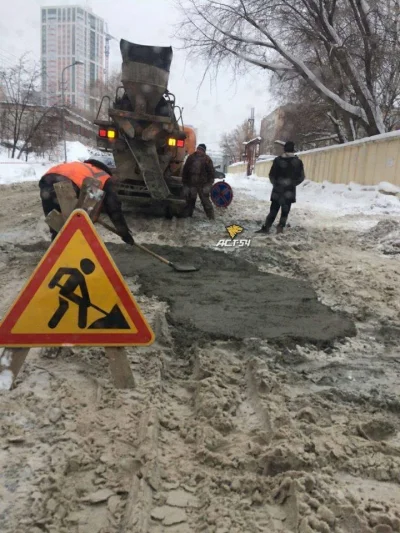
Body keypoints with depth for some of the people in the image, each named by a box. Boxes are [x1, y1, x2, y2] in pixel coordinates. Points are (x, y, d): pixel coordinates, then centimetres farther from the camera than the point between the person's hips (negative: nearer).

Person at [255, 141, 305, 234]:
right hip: (290, 191, 0)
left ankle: (266, 228, 4)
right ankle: (280, 228, 2)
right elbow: (301, 177, 3)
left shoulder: (278, 160, -5)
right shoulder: (298, 161, -3)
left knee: (273, 209, 9)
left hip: (278, 190, 0)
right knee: (285, 211, 8)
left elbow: (272, 175, 0)